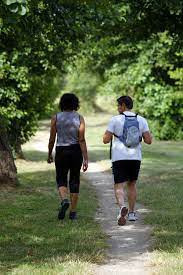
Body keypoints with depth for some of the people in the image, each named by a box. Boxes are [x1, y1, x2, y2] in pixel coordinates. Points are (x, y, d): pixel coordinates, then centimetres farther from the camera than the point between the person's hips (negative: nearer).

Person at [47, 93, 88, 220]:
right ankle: (73, 212, 12)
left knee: (61, 180, 10)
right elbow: (82, 140, -10)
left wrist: (49, 154, 13)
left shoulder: (56, 118, -3)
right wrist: (85, 159, -10)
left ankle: (65, 200, -19)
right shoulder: (79, 118, -4)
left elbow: (52, 139, -1)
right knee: (74, 181, 10)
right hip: (76, 151, 1)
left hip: (61, 151, 0)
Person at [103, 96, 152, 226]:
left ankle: (122, 207, -29)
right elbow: (148, 140, -2)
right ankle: (132, 213, 21)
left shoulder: (115, 120, -5)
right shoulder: (142, 120, 2)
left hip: (119, 157, -3)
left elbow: (106, 140, -5)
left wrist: (109, 134, 16)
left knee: (119, 186, -2)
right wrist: (149, 135, 19)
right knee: (132, 184, 21)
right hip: (135, 157, 3)